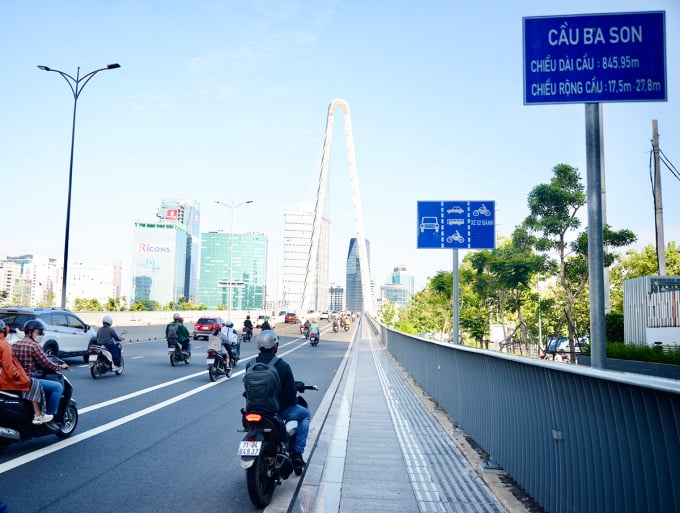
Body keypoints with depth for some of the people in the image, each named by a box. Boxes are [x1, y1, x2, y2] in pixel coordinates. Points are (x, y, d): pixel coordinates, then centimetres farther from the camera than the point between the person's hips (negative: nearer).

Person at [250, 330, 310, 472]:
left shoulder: (250, 365, -2)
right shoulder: (282, 365, -16)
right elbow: (291, 390, -12)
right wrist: (292, 401, 9)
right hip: (279, 409, -5)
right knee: (305, 415, 19)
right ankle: (297, 453, 8)